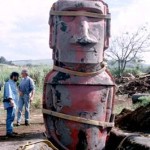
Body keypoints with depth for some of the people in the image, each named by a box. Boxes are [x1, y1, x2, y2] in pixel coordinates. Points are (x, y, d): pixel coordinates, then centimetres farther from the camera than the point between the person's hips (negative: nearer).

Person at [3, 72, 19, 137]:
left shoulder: (13, 83, 21)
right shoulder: (8, 83, -11)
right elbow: (9, 92, -25)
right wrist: (10, 100, -37)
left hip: (13, 103, 10)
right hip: (10, 103, -10)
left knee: (12, 117, 13)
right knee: (10, 117, -13)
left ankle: (10, 130, 19)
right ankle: (9, 132, -15)